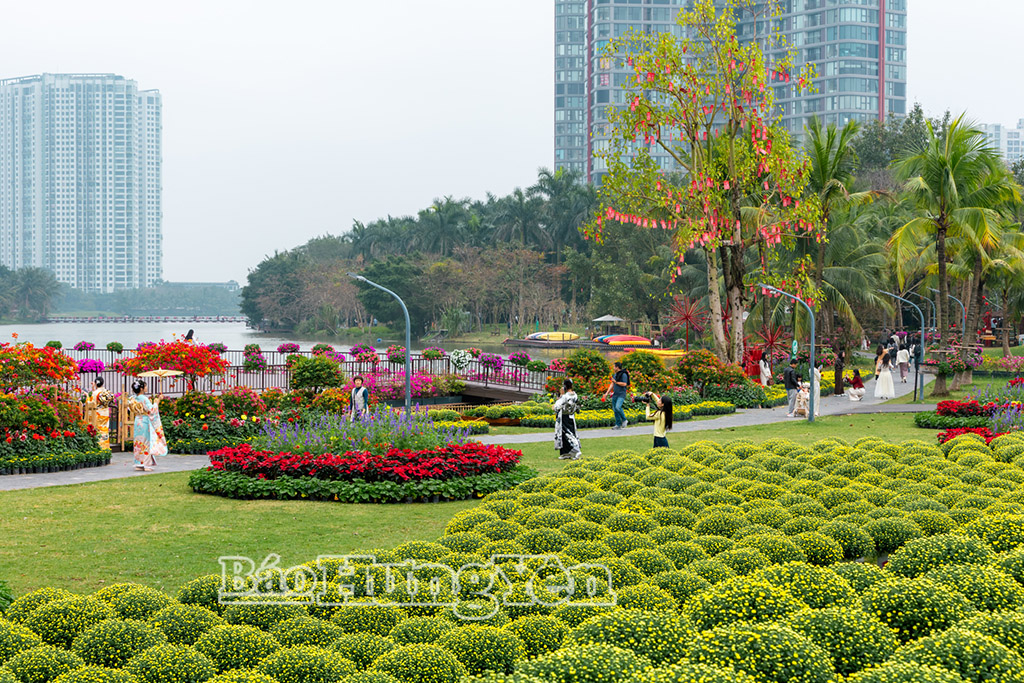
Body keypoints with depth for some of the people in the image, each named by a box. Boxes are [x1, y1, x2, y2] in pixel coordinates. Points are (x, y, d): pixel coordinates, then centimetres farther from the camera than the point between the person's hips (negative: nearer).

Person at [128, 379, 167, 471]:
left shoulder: (133, 399, 4)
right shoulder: (144, 398, -17)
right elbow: (151, 410, -19)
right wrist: (156, 402, -6)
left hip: (138, 421, 7)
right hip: (145, 422, -7)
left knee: (139, 443, 11)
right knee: (147, 443, -2)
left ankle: (138, 464, 12)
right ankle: (147, 465, -3)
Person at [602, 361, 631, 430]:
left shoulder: (623, 374, -9)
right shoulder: (615, 375, 16)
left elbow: (624, 384, -18)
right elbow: (612, 384, 19)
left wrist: (615, 382, -10)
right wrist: (607, 393, 15)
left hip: (621, 394, -9)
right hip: (615, 394, 9)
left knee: (618, 407, -25)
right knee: (614, 409, 4)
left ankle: (624, 420, -5)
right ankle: (618, 425, 10)